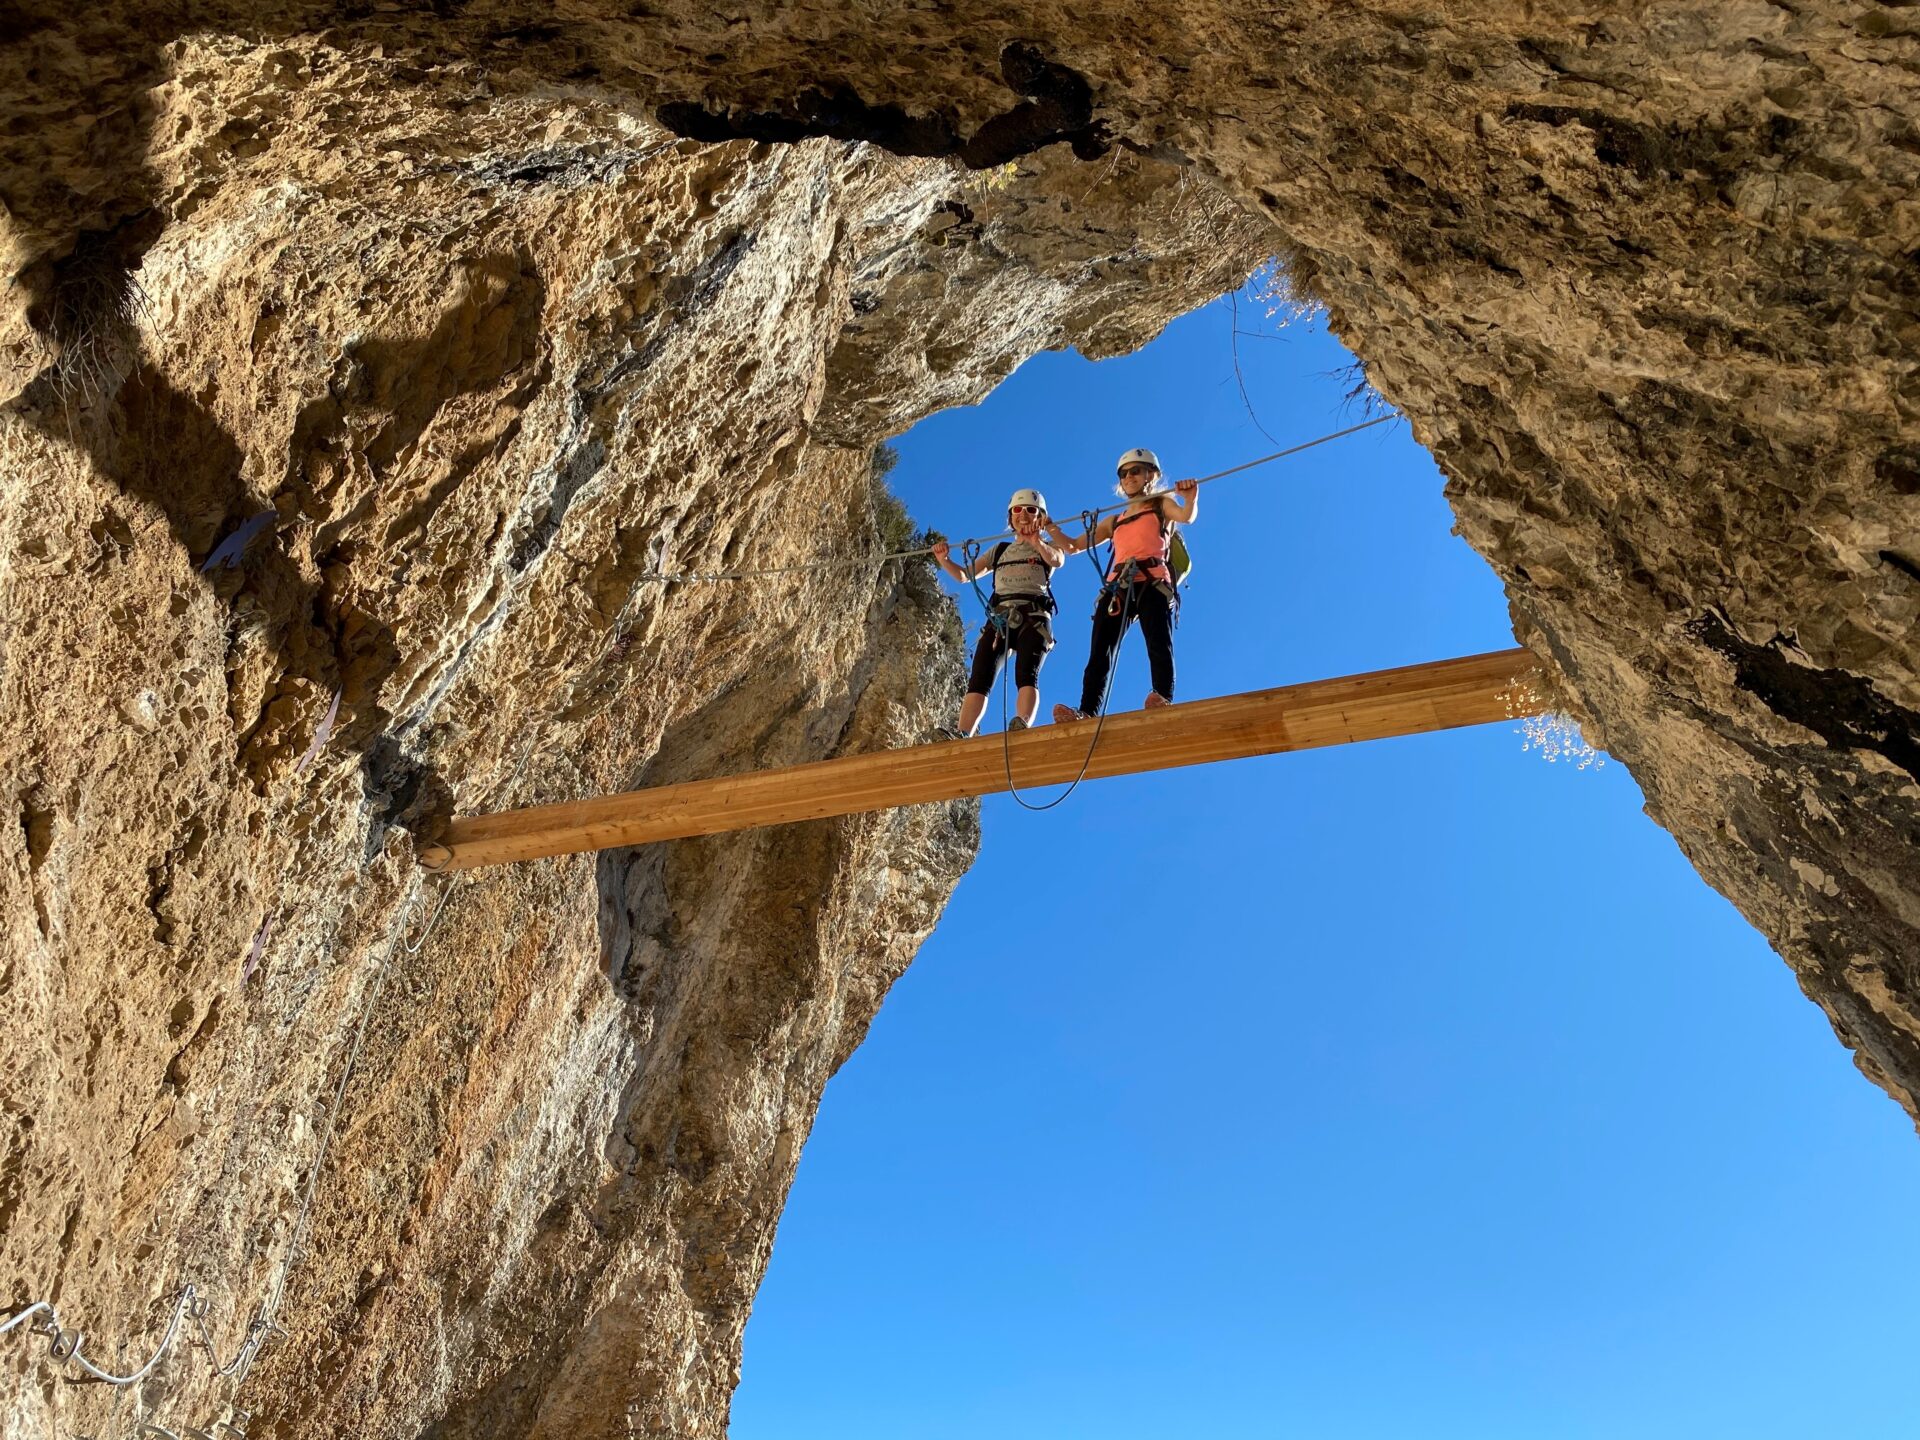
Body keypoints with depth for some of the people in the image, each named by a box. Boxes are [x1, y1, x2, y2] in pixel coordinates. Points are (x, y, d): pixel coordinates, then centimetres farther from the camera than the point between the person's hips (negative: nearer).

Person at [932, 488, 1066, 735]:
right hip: (999, 618, 3)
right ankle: (961, 736, -28)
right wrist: (944, 561, 6)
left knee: (1026, 674, -27)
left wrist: (1036, 542, -28)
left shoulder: (1048, 547, 19)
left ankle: (1022, 725, -47)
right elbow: (964, 575, 27)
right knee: (979, 678, -16)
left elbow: (1057, 561, -7)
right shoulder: (1000, 550, 30)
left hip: (1033, 617, -3)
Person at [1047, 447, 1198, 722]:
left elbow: (1186, 516, -5)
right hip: (1117, 588, 4)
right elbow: (1072, 546, 33)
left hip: (1153, 584, -4)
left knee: (1159, 645, -22)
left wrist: (1190, 498, -27)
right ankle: (1087, 713, -23)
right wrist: (1051, 529, 17)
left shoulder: (1162, 505, 19)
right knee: (1099, 653, -13)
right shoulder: (1114, 521, 31)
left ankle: (1164, 701, -37)